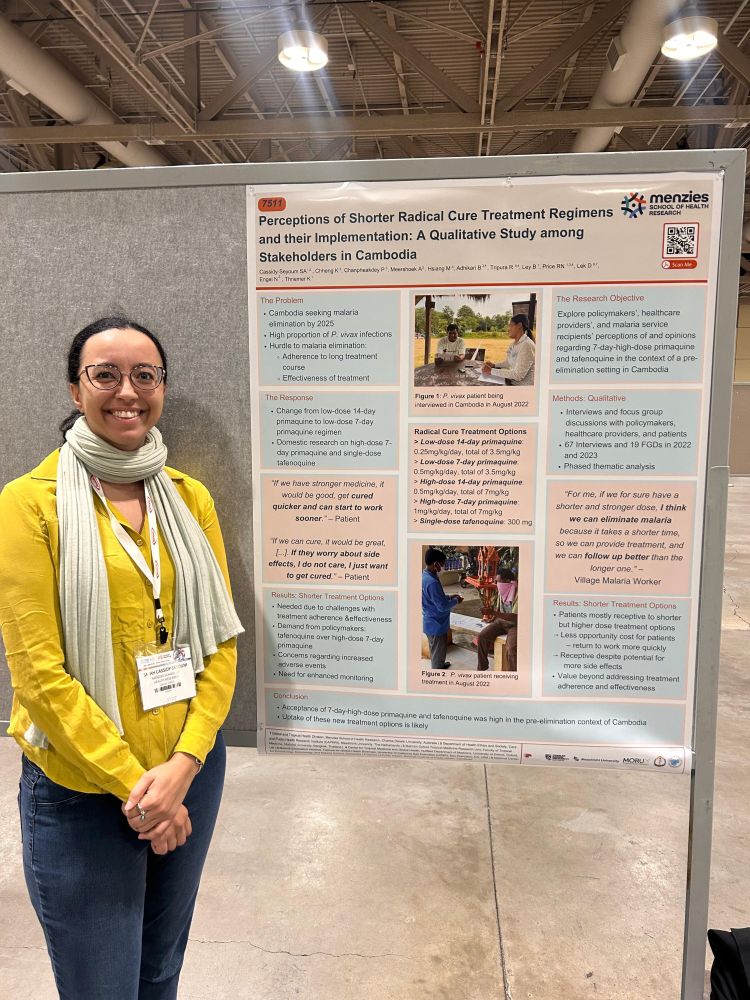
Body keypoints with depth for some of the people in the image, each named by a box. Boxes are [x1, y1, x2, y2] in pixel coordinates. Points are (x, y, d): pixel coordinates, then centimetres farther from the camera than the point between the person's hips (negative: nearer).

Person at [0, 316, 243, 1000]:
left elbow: (220, 639, 1)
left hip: (191, 772, 4)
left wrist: (183, 764, -10)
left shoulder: (189, 498, 2)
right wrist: (132, 781, -13)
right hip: (79, 792, -4)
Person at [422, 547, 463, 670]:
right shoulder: (432, 582, -30)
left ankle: (438, 665, 49)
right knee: (438, 651, 7)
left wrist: (450, 597, 9)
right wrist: (456, 601, -10)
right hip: (436, 623, -10)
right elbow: (442, 606, -26)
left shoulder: (425, 575, 1)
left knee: (435, 649, 30)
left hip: (430, 621, 10)